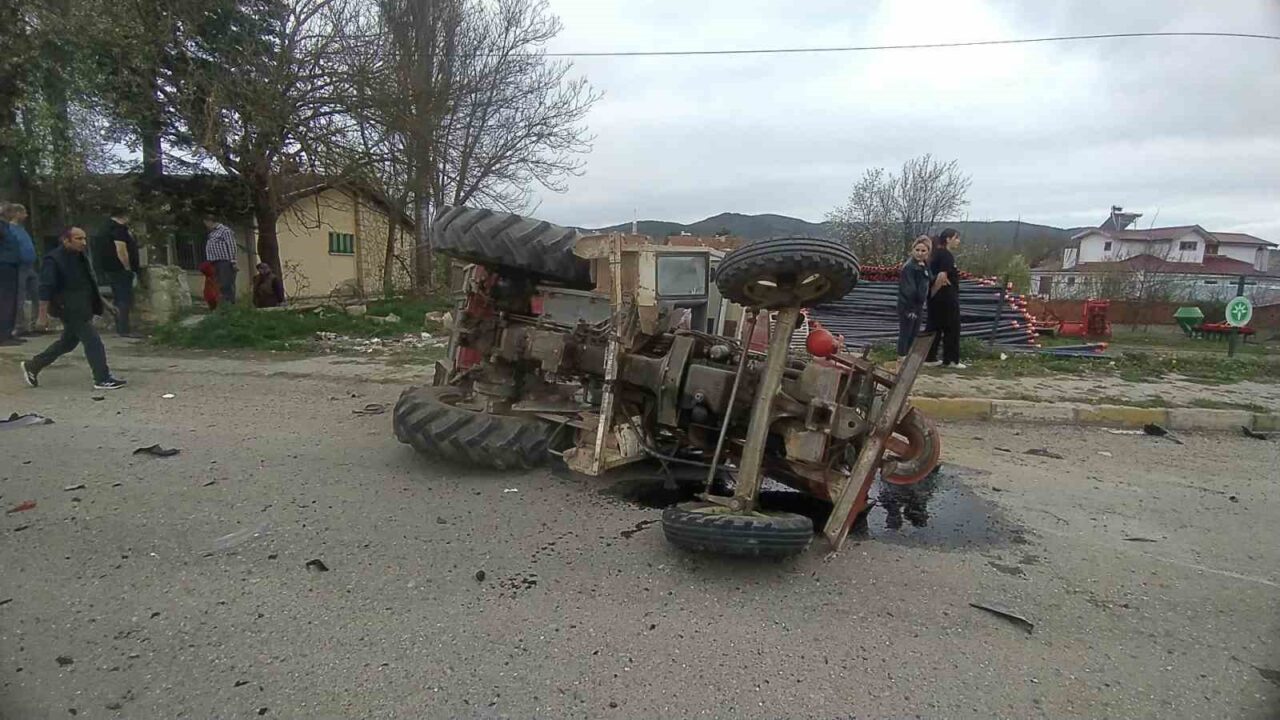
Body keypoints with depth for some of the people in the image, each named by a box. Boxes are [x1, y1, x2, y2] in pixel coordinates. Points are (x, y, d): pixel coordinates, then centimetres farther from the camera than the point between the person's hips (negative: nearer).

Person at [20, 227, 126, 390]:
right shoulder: (53, 260, -15)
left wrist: (100, 300, 22)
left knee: (67, 342, 19)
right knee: (92, 341, -10)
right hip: (69, 309, -9)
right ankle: (103, 379, -6)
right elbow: (46, 288, -15)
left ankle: (32, 366, 34)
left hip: (83, 308, 9)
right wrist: (43, 312, -16)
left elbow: (89, 282, 22)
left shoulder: (79, 257, 12)